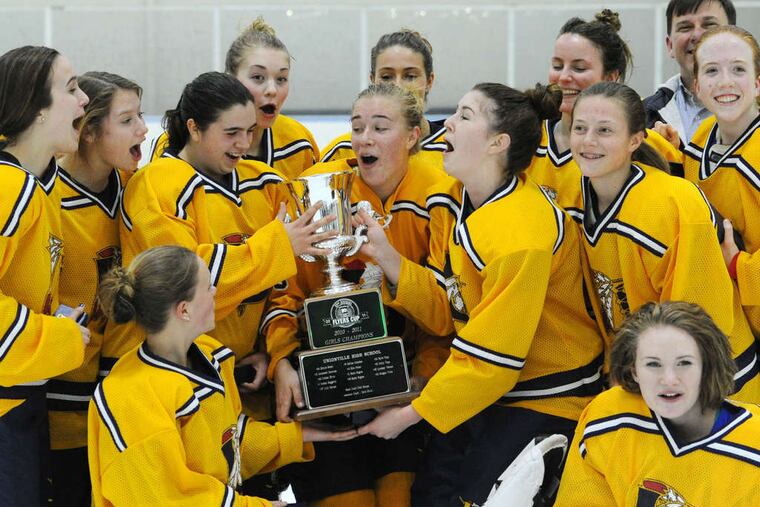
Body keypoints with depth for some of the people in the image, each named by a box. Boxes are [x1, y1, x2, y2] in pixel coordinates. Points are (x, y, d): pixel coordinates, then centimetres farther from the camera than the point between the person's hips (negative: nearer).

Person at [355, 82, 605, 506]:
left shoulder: (521, 232, -24)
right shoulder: (453, 200, 1)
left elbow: (491, 358, -21)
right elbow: (446, 313, 3)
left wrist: (411, 414, -16)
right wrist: (386, 257, -9)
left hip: (546, 399, -7)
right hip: (483, 386, 7)